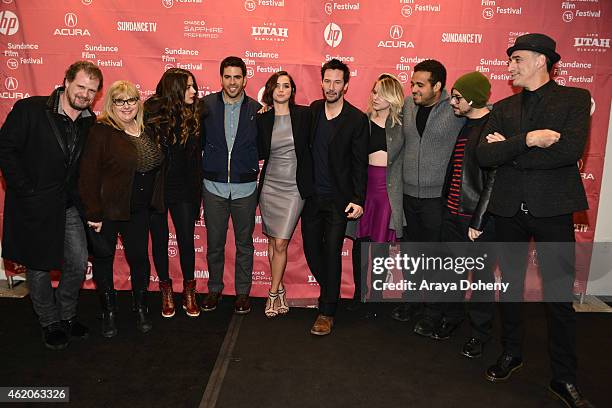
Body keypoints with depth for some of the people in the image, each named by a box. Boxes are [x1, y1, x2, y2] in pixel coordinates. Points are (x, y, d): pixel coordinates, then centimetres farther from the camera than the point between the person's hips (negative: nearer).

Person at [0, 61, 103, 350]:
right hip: (33, 206, -3)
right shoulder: (29, 109, -11)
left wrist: (82, 197, 1)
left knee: (78, 264, 5)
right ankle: (50, 322, 29)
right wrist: (26, 189, -13)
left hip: (69, 206, 4)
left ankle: (67, 315, 30)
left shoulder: (90, 123, 2)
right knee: (38, 266, 9)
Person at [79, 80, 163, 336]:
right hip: (107, 209, -4)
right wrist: (93, 214, -18)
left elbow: (155, 168, 15)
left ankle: (141, 309, 28)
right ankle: (109, 312, 28)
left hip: (139, 210, 5)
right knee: (103, 258, 10)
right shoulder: (101, 131, -12)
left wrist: (154, 203, 10)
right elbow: (89, 174, -16)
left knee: (139, 257, 11)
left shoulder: (146, 131, 6)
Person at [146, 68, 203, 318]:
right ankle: (166, 292, 28)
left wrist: (196, 192, 2)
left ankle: (189, 292, 22)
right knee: (160, 241, 11)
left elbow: (196, 157, 3)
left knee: (186, 241, 4)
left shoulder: (193, 117, 0)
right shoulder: (150, 114, -9)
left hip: (183, 189, 2)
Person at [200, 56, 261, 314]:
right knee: (214, 243, 11)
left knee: (244, 244, 11)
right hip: (213, 186, 0)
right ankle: (214, 289, 29)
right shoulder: (206, 105, -1)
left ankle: (243, 292, 26)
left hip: (245, 188, 0)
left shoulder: (256, 109, -1)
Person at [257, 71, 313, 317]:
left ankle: (273, 293, 12)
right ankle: (279, 289, 27)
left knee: (280, 243, -4)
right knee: (272, 242, 11)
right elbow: (260, 153, 3)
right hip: (269, 185, 3)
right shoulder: (262, 118, 4)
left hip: (294, 187, -2)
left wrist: (309, 183, -7)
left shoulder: (304, 114, -2)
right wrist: (259, 114, -3)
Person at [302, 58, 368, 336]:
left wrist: (358, 199, -12)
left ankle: (327, 312, 13)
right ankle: (331, 293, 34)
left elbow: (359, 163, -7)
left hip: (338, 199, -4)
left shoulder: (357, 119, -7)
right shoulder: (313, 110, 6)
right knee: (311, 248, 10)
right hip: (311, 195, 5)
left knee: (331, 253, -1)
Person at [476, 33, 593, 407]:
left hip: (552, 208, -3)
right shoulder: (503, 108, 10)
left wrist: (509, 151, -11)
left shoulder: (575, 99, 1)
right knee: (511, 284, 15)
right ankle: (511, 353, 34)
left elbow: (571, 150, -17)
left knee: (560, 294, 2)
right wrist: (528, 140, -19)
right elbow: (484, 156, -5)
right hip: (509, 209, 4)